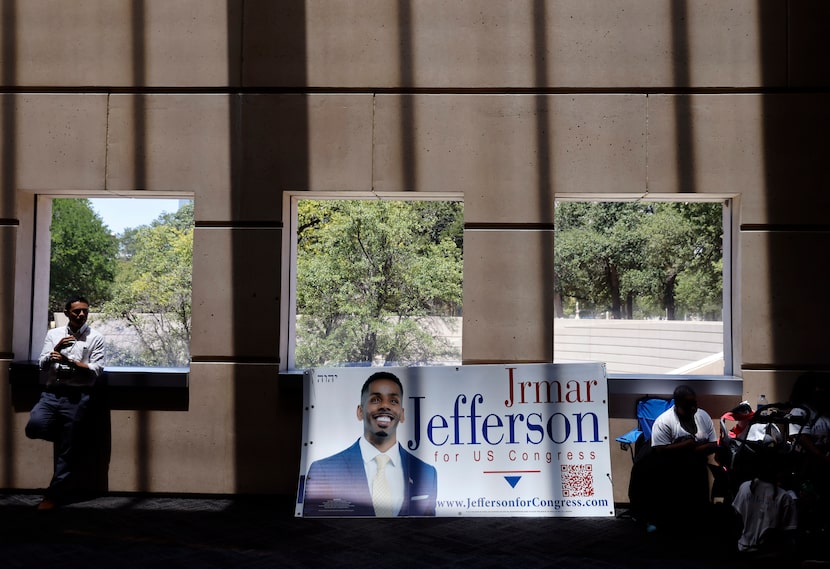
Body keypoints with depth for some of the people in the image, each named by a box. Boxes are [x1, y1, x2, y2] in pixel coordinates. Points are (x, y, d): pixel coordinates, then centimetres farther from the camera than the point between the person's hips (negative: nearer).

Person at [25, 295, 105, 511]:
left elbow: (96, 370, -5)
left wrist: (70, 361, -16)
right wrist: (56, 348, -12)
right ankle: (67, 439, 9)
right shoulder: (53, 334, 11)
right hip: (51, 393, 3)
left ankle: (55, 494, 11)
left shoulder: (95, 338, 3)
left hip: (77, 396, -3)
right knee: (34, 427, -23)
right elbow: (42, 366, 5)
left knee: (65, 449, -1)